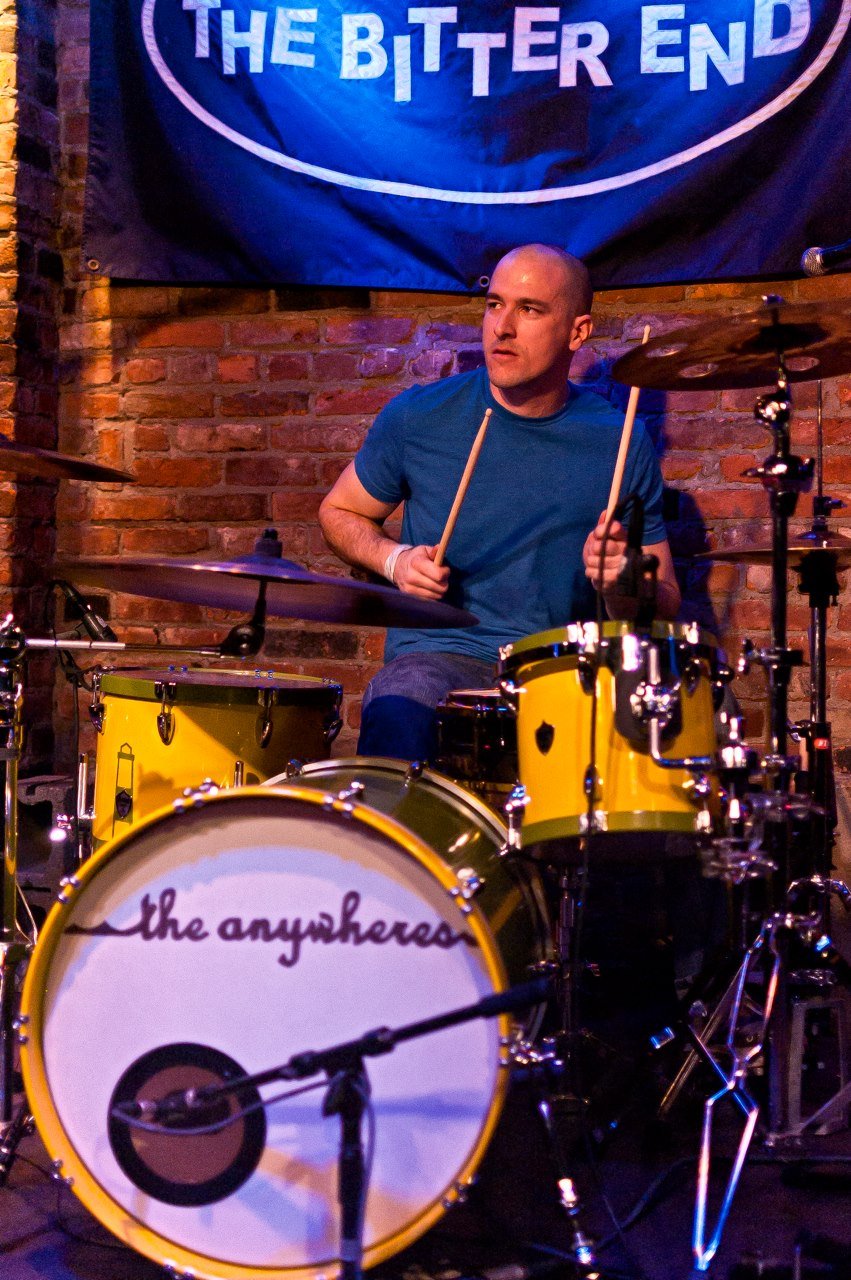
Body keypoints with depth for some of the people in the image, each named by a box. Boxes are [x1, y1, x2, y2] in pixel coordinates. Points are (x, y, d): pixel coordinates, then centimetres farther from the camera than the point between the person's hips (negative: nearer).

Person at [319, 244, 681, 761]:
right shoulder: (420, 417, 2)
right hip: (440, 657, -1)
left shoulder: (620, 445, 4)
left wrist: (621, 580, -14)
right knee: (397, 719, -35)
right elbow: (338, 512, 17)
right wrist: (395, 559, -3)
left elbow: (665, 606, 9)